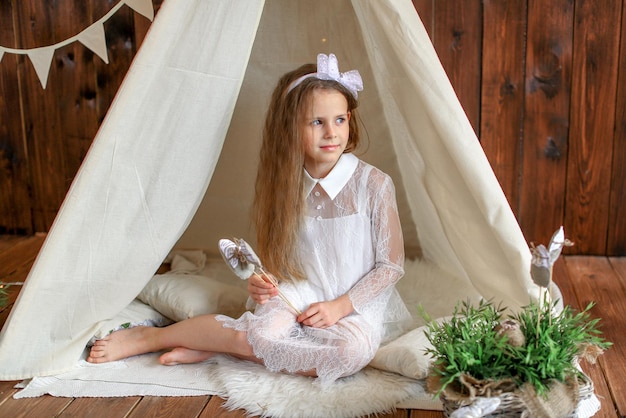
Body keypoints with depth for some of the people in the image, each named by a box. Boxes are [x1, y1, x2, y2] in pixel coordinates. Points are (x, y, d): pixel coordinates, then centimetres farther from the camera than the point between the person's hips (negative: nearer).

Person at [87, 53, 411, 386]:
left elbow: (391, 265, -7)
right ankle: (150, 336, -13)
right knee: (265, 329, -33)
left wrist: (339, 306, -14)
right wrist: (260, 283, -14)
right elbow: (274, 258, 8)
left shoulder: (373, 184, -12)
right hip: (301, 295, 1)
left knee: (353, 350, -36)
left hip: (357, 305, -1)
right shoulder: (284, 185, -1)